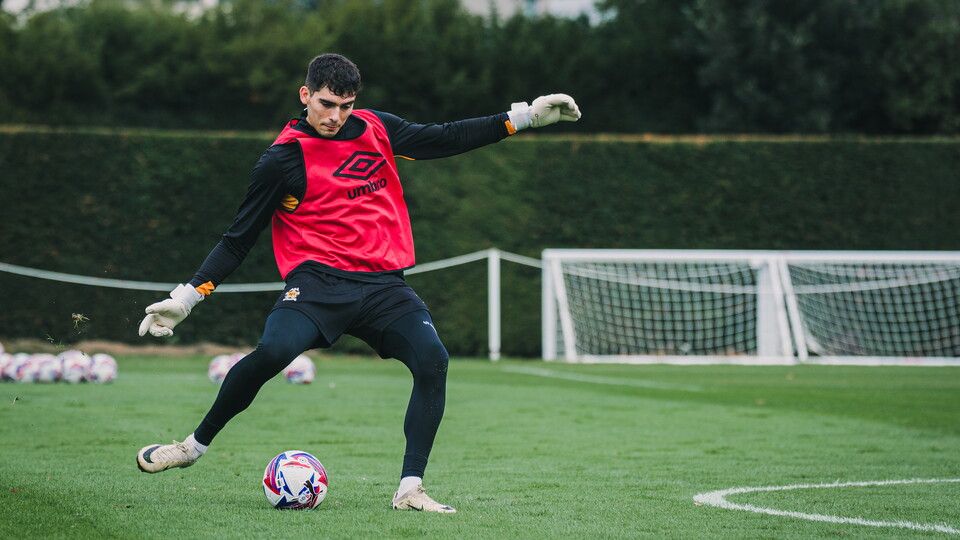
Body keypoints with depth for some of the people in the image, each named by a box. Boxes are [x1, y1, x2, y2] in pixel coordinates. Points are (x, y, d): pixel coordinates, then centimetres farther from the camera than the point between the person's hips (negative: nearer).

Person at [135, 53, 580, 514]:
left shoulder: (375, 129, 12)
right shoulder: (283, 158, 1)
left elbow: (444, 138, 20)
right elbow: (239, 239, 5)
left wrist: (524, 117, 16)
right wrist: (187, 296, -1)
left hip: (384, 284, 4)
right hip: (317, 282, -4)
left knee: (433, 360, -21)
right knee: (272, 352, -31)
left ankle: (410, 490, -15)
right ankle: (195, 445, -10)